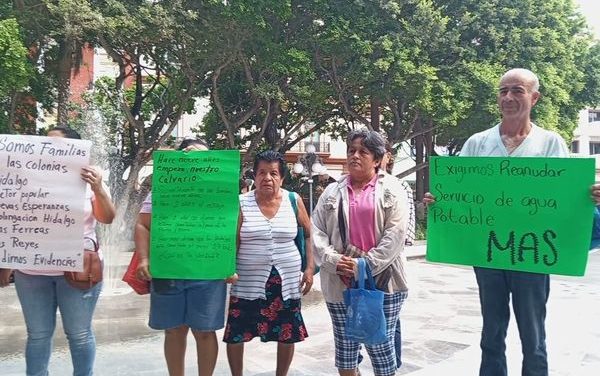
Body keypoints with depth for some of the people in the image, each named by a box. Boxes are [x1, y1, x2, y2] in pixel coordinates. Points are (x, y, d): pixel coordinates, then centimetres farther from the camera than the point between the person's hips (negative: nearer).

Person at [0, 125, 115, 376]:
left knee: (79, 333, 4)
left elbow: (107, 218, -8)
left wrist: (98, 190, -24)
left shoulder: (89, 181, 1)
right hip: (31, 271, 2)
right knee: (38, 334, 9)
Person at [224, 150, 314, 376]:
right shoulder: (241, 203, -4)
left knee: (287, 334, 11)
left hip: (286, 280, 1)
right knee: (235, 334, 4)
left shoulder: (293, 200, 1)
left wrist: (310, 267, 2)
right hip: (248, 281, -1)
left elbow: (309, 234, 9)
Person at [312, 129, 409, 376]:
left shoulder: (391, 190, 1)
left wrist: (366, 265, -15)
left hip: (381, 283, -3)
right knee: (345, 345, 12)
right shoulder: (332, 191, 10)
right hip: (340, 284, 3)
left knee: (381, 345, 5)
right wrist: (333, 260, -11)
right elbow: (317, 231, 4)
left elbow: (395, 234, -8)